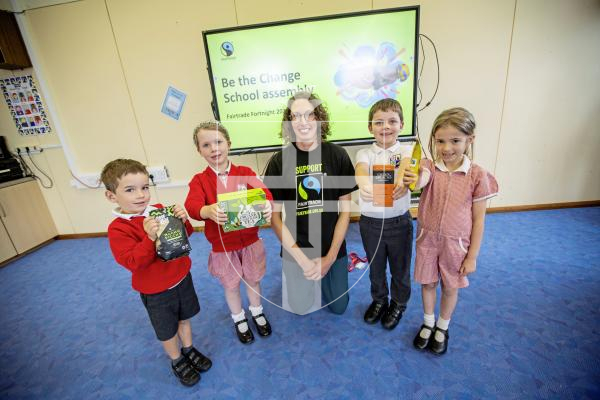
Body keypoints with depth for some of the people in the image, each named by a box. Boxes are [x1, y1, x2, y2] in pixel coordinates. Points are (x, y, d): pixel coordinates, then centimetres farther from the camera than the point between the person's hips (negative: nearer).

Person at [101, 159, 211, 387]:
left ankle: (189, 349, 50)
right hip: (156, 292, -3)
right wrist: (149, 238, -40)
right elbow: (132, 263, -26)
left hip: (181, 278, 4)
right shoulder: (118, 229, -19)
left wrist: (183, 221, -23)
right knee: (167, 331, 19)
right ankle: (177, 361, 45)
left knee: (184, 318, 25)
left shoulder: (160, 210, -7)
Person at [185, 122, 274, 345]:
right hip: (222, 246, 0)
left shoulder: (245, 173, -6)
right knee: (231, 286, 20)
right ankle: (239, 320, 47)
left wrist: (267, 204, -45)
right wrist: (208, 211, -48)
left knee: (253, 280, 21)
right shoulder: (199, 180, -7)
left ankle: (257, 312, 49)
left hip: (250, 240, 1)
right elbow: (192, 205, -25)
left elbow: (262, 191, -21)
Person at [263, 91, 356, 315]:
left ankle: (323, 277, 46)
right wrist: (302, 260, -15)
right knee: (301, 308, 16)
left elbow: (345, 210, -6)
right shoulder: (279, 161, -13)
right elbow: (274, 215, -10)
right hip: (296, 252, -1)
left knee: (339, 307, 18)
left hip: (333, 250, 1)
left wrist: (330, 257, -11)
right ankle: (292, 275, 43)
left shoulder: (337, 155, -11)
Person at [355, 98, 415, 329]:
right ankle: (379, 299, 48)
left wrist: (403, 183, -51)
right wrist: (363, 184, -50)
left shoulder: (407, 151, -3)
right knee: (375, 267, 20)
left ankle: (398, 303, 45)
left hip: (399, 221, -1)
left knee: (400, 268, 18)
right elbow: (361, 170, -25)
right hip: (370, 221, 1)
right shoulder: (365, 153, -2)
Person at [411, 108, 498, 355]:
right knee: (427, 283, 18)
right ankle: (428, 323, 44)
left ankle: (442, 328, 45)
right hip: (428, 240, 1)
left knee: (450, 288, 18)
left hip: (456, 243, 0)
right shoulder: (429, 167, -11)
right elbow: (420, 181, -36)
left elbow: (478, 220, -7)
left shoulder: (477, 175, -12)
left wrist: (472, 257, -4)